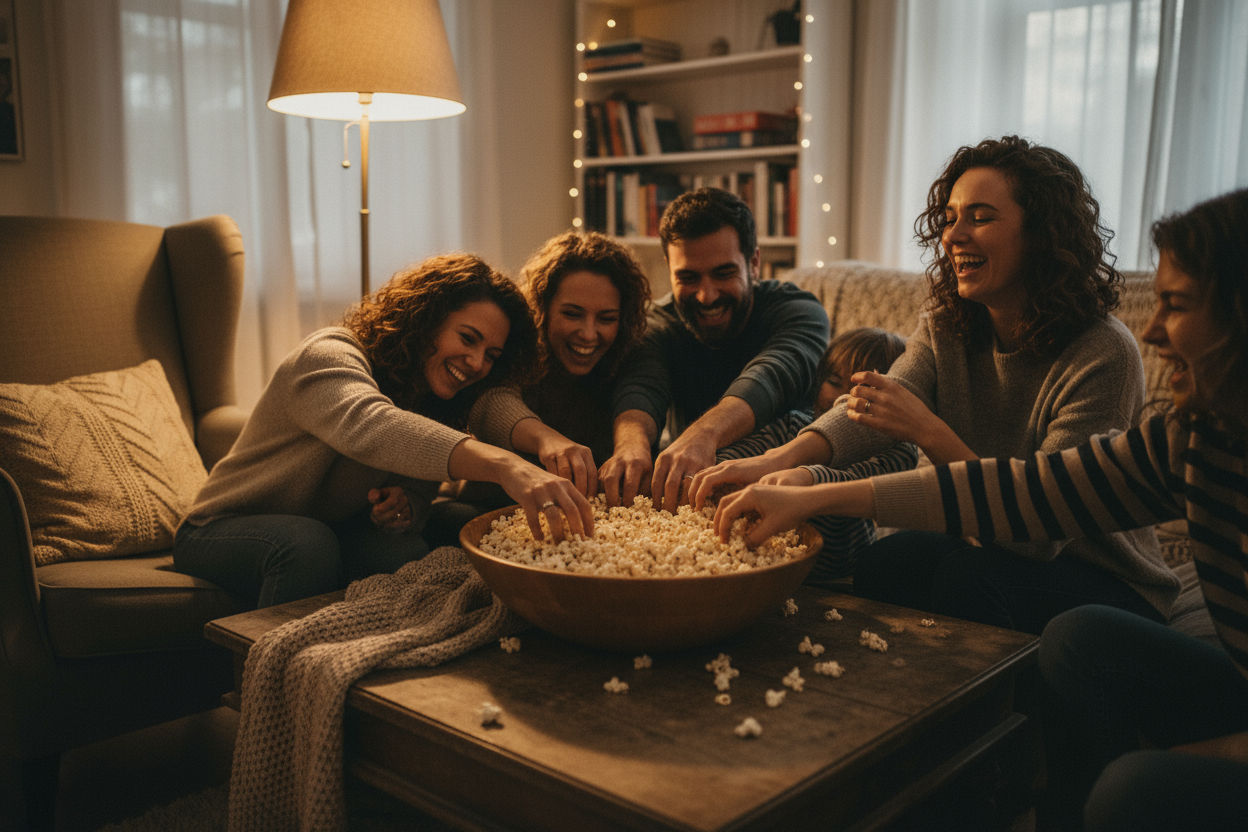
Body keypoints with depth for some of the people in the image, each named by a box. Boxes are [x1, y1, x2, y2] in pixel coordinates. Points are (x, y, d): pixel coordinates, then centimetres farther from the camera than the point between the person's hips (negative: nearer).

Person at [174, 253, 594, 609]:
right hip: (223, 530, -5)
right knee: (307, 544, -37)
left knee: (405, 548, -26)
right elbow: (368, 426, -49)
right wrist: (504, 465, -64)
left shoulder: (444, 407, -1)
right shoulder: (330, 355, -26)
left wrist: (405, 508, -26)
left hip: (331, 532, 5)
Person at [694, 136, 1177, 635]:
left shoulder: (1103, 353, -20)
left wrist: (930, 433, -34)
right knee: (884, 561, -25)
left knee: (967, 575, -32)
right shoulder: (944, 328, 0)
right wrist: (783, 457, -40)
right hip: (978, 551, 4)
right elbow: (870, 411, -20)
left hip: (1103, 583, -4)